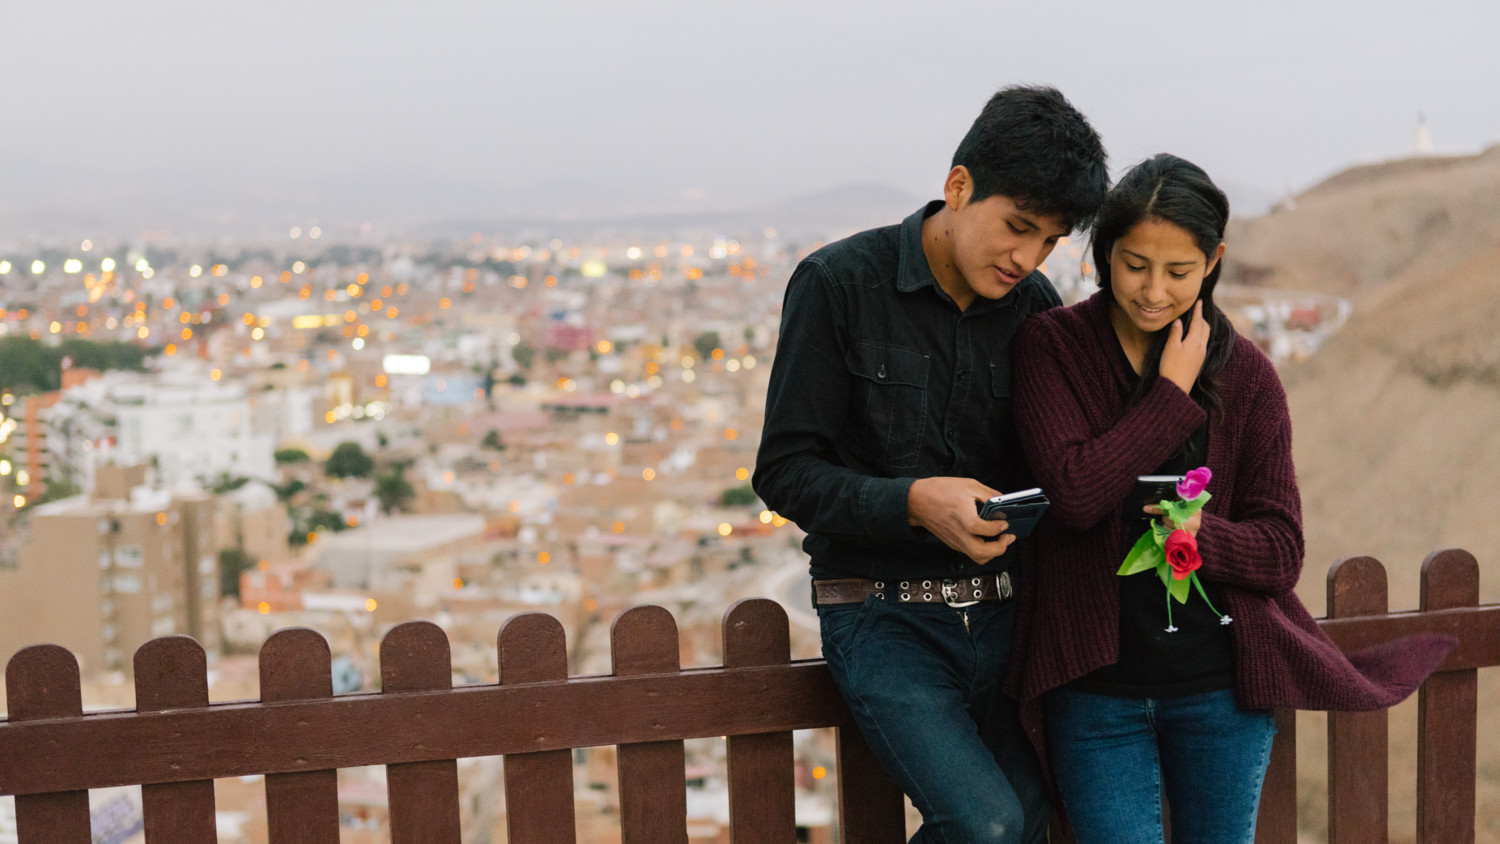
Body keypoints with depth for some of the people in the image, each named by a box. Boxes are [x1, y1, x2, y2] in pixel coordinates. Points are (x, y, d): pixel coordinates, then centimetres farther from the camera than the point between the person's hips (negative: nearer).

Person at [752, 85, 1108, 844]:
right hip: (884, 617, -5)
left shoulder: (1035, 307, 6)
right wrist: (913, 501, -25)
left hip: (1004, 611, 5)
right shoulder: (840, 284, -8)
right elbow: (786, 471, -9)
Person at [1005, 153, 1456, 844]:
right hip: (1095, 689, -2)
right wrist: (1174, 393, -13)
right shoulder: (1052, 346, -4)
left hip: (1220, 685, 2)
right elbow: (1075, 493, -18)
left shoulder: (1246, 373, 2)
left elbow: (1282, 549, 0)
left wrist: (1202, 535, -20)